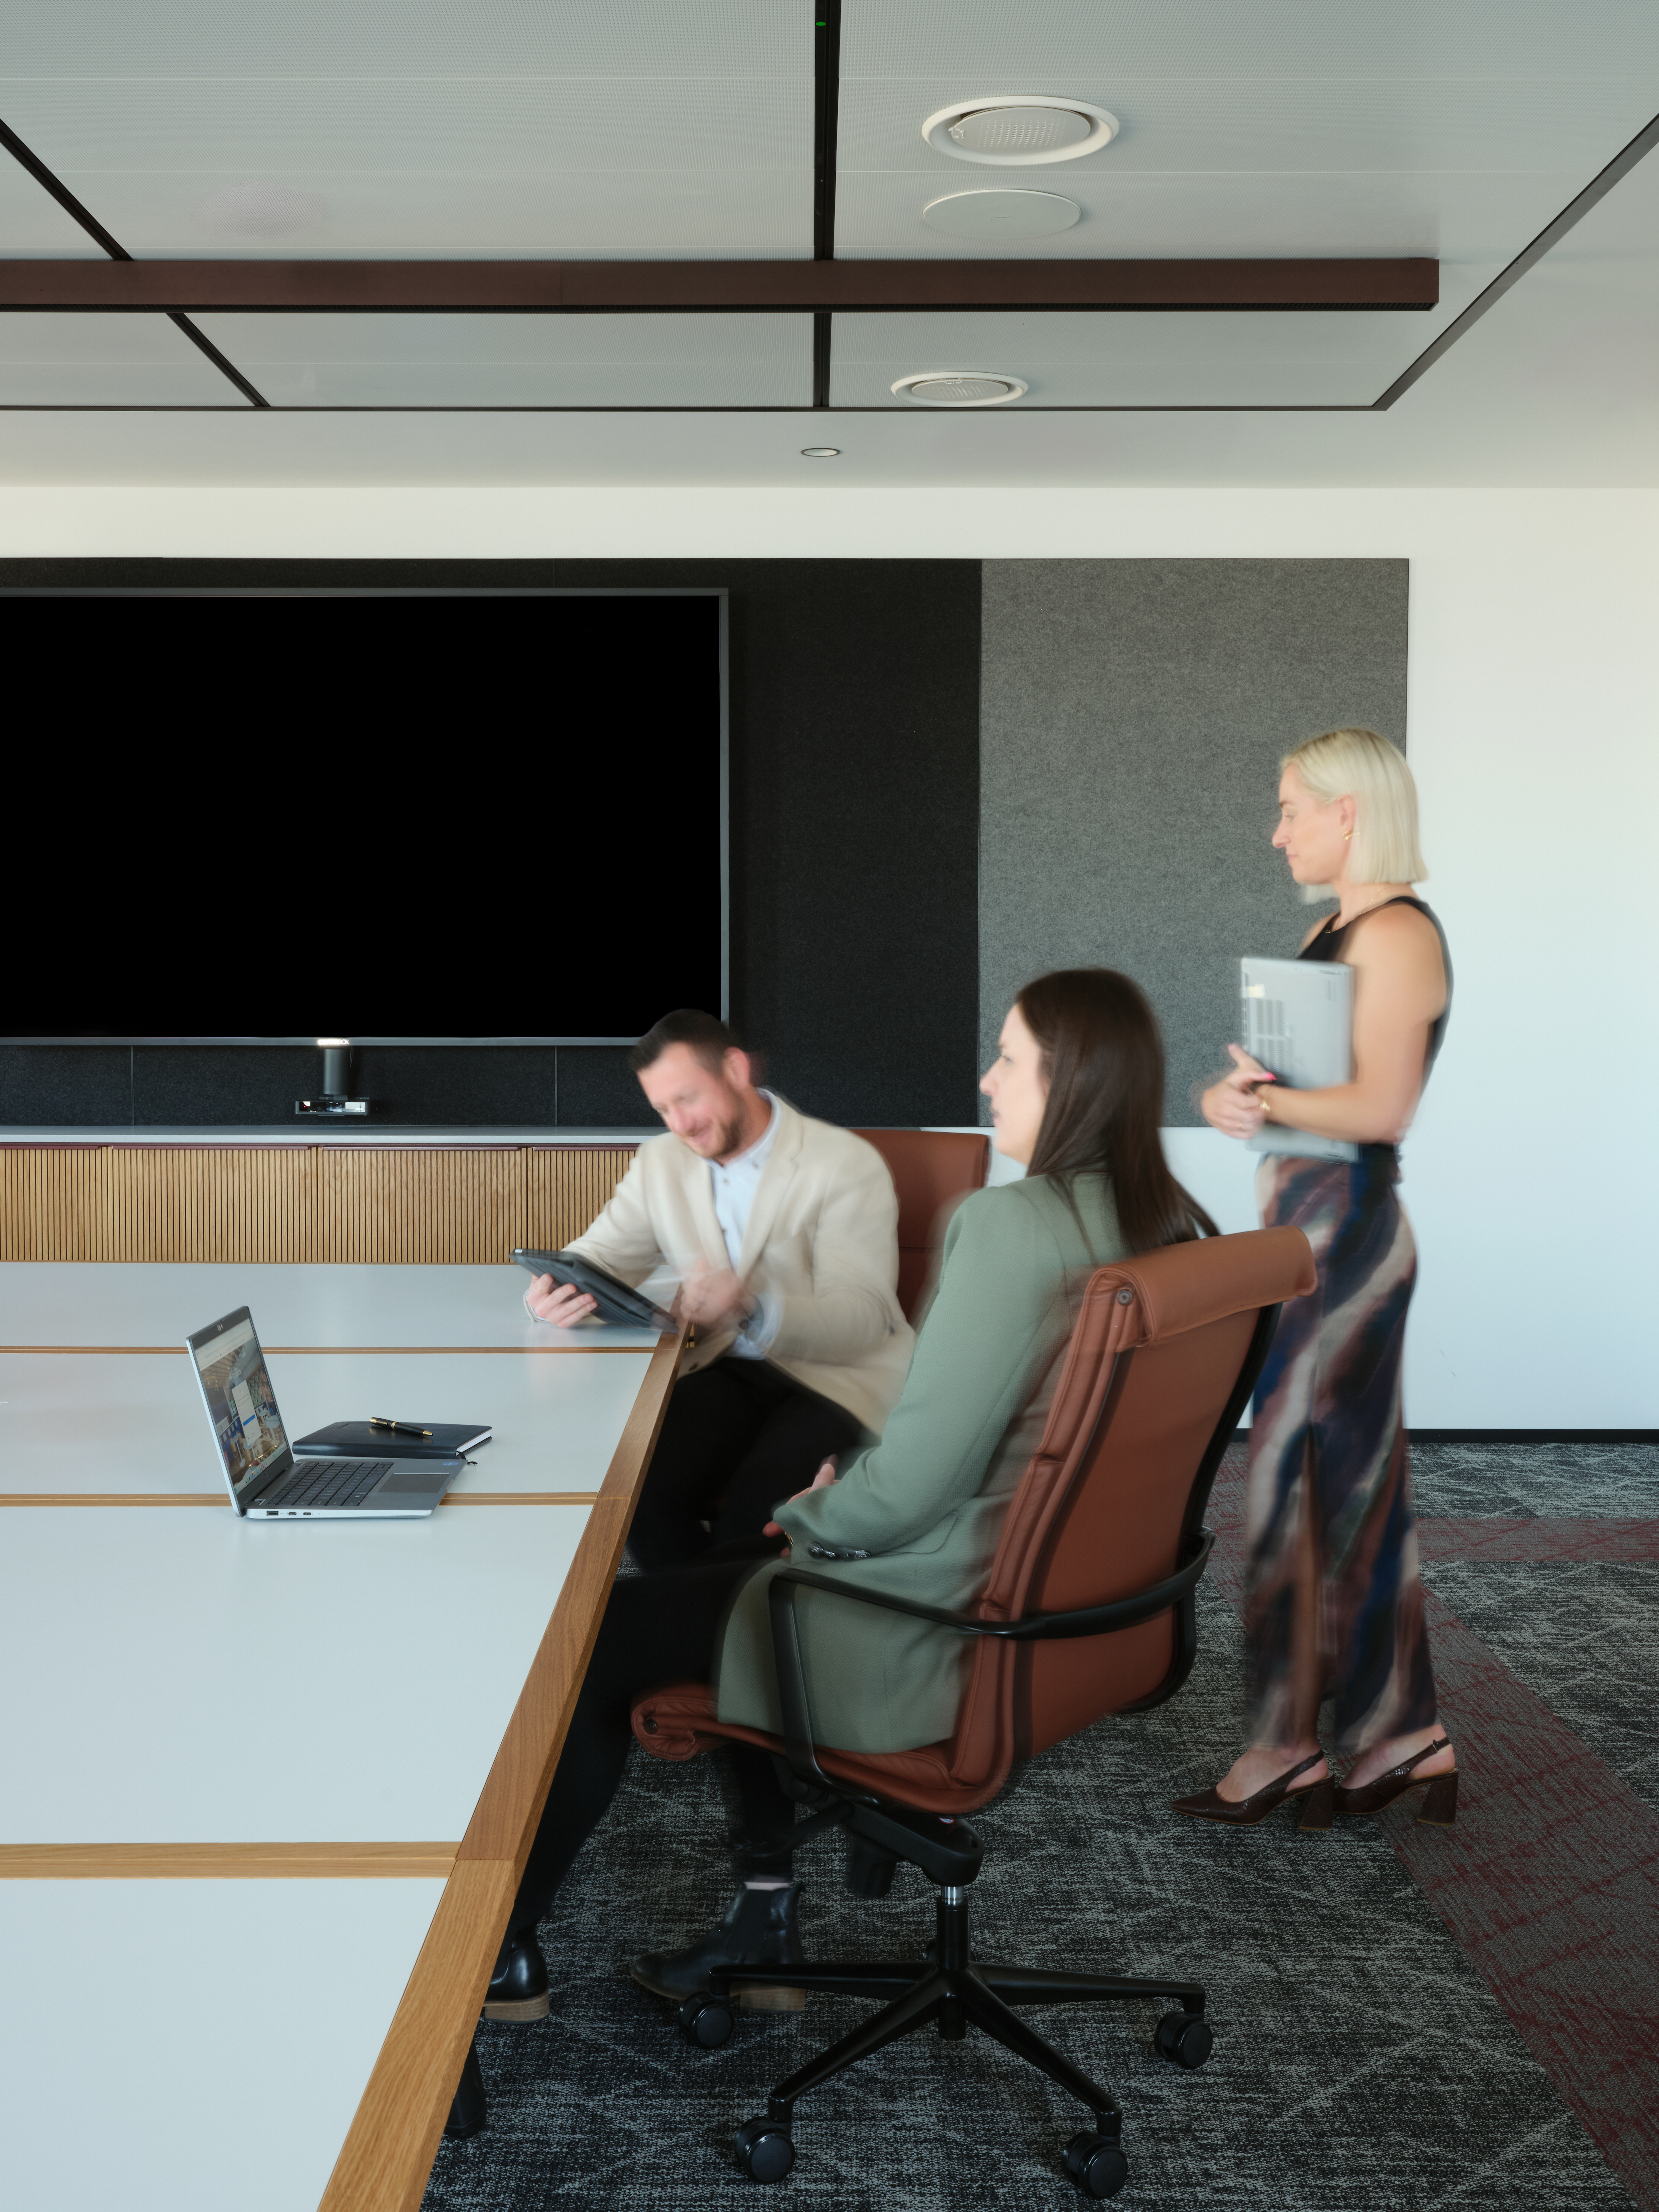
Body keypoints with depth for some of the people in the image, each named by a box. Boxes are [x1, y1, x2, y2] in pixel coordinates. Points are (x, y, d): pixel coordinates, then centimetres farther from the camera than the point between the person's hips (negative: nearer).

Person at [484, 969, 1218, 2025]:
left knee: (597, 1631, 10)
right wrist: (848, 1491, 9)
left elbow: (914, 1482, -25)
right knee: (727, 1570, 29)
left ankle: (502, 1945, 29)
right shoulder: (1169, 1227, 0)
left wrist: (811, 1518, -5)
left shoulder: (1009, 1224, -26)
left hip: (944, 1638, -9)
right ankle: (767, 1918, 31)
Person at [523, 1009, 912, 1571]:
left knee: (757, 1504, -32)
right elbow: (600, 1255, 8)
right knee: (639, 1481, -23)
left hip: (840, 1377, -5)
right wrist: (552, 1292, -19)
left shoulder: (848, 1165, -8)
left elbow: (863, 1316, -17)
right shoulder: (661, 1162, 11)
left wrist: (755, 1308, -37)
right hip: (730, 1370, 5)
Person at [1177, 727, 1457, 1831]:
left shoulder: (1401, 934, -13)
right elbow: (1265, 1077, 13)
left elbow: (1380, 1108, -23)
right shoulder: (1331, 930, 17)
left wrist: (1261, 1098, -18)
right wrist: (1231, 1098, -7)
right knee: (1362, 1489, 11)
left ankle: (1290, 1750, 7)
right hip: (1302, 1222, 9)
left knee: (1290, 1488, -4)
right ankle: (1406, 1740, 20)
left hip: (1346, 1230, -9)